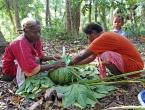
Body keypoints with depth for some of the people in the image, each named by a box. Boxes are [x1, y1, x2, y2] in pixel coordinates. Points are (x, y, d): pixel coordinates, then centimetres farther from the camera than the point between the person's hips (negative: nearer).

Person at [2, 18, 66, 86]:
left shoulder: (36, 39, -12)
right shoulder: (21, 43, -36)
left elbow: (40, 56, -3)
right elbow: (32, 69, -42)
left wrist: (52, 57, -21)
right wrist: (53, 65, -37)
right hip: (10, 67, -9)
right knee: (36, 60, -29)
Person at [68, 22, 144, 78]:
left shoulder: (102, 38, -19)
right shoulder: (106, 36, 11)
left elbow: (82, 56, -15)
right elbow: (92, 57, 17)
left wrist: (70, 64, 1)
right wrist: (75, 64, 16)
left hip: (135, 66, -9)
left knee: (104, 55, -27)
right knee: (100, 52, 9)